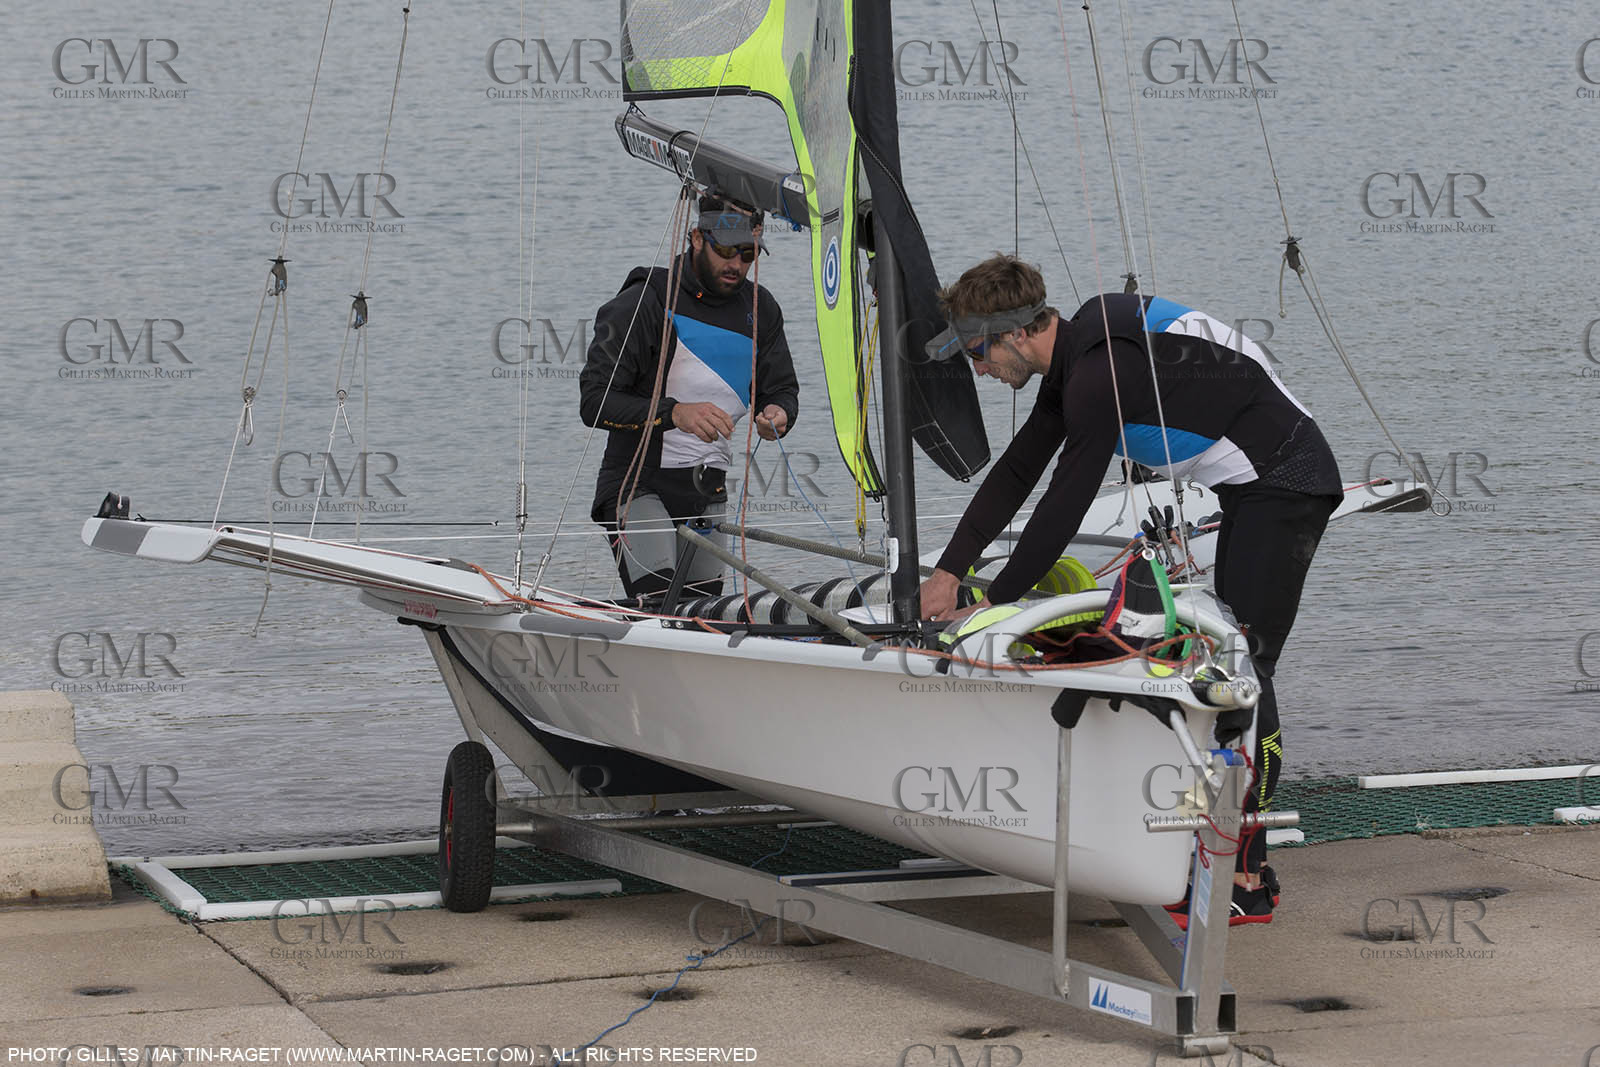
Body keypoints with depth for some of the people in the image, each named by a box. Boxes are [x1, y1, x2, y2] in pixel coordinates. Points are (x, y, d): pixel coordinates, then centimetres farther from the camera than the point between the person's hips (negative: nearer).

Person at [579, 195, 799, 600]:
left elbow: (782, 388, 14)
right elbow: (594, 402, -15)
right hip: (639, 484, -6)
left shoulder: (760, 309, 8)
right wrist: (675, 413, -30)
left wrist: (777, 414, -12)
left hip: (708, 490, 6)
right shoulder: (645, 302, -10)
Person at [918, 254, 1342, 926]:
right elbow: (1015, 475, 16)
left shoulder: (1100, 374, -22)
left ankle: (1247, 883, -12)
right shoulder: (1075, 360, 10)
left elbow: (1064, 506, -19)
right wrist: (948, 572, 12)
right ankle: (1236, 850, 19)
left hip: (1284, 485, -11)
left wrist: (994, 602, -9)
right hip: (1255, 487, 11)